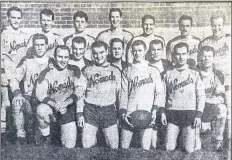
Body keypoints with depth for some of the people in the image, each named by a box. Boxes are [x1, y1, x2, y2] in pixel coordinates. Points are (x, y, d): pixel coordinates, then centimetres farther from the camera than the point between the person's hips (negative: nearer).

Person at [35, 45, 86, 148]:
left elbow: (80, 89, -9)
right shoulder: (46, 73, -6)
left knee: (69, 145, -6)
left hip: (68, 110, 1)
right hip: (51, 108, 0)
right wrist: (55, 104, -29)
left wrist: (65, 103, -22)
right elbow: (39, 94, -12)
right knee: (41, 109, -37)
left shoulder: (74, 71, -3)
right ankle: (45, 136, -7)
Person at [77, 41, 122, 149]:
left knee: (114, 147, -1)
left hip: (109, 111, 1)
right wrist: (80, 114, -1)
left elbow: (120, 94, 11)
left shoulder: (115, 71, 12)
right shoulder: (87, 71, 9)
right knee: (87, 146, -6)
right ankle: (93, 138, 25)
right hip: (90, 110, -1)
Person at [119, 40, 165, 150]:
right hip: (129, 114, 1)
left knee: (145, 148, -1)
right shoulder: (127, 71, 12)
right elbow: (123, 93, 8)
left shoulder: (153, 71, 9)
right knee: (124, 147, 3)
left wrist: (155, 110, -8)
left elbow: (160, 92, 5)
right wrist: (123, 112, -3)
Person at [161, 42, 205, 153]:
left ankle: (196, 137, 25)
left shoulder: (194, 74, 9)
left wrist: (198, 115, -5)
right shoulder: (168, 74, 11)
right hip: (172, 113, 1)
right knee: (169, 148, -2)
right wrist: (162, 112, 0)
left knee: (190, 149, -6)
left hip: (190, 113, -1)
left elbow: (201, 96, 5)